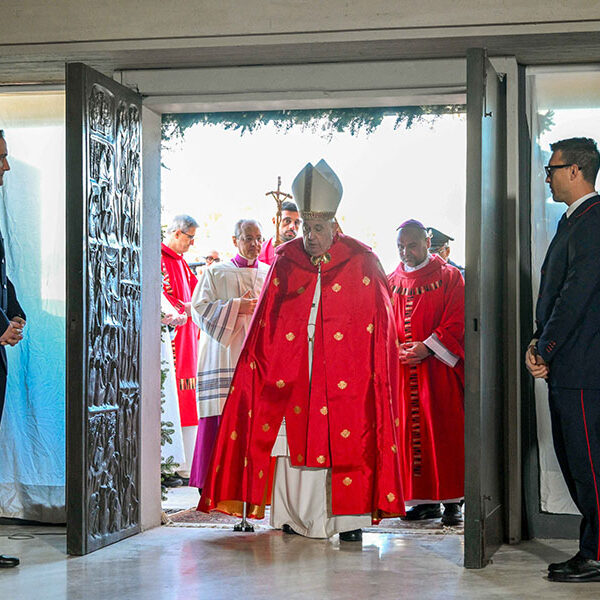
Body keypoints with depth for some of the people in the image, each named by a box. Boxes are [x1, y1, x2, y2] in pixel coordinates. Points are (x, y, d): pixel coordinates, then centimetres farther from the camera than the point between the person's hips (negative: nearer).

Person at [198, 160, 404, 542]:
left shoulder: (361, 264, -1)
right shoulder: (286, 262, 7)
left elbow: (380, 327, 1)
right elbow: (268, 323, 10)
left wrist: (376, 372, -5)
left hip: (345, 377, -2)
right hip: (293, 374, 2)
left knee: (348, 445, -4)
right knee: (293, 439, 1)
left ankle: (350, 518, 4)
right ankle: (296, 516, 10)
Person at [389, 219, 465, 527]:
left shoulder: (449, 277, 2)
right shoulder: (392, 281, 14)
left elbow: (457, 321, -5)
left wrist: (427, 348, -15)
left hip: (438, 367, -4)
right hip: (403, 370, 4)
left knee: (444, 432, -4)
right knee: (411, 432, 2)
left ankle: (451, 501, 1)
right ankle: (425, 500, 9)